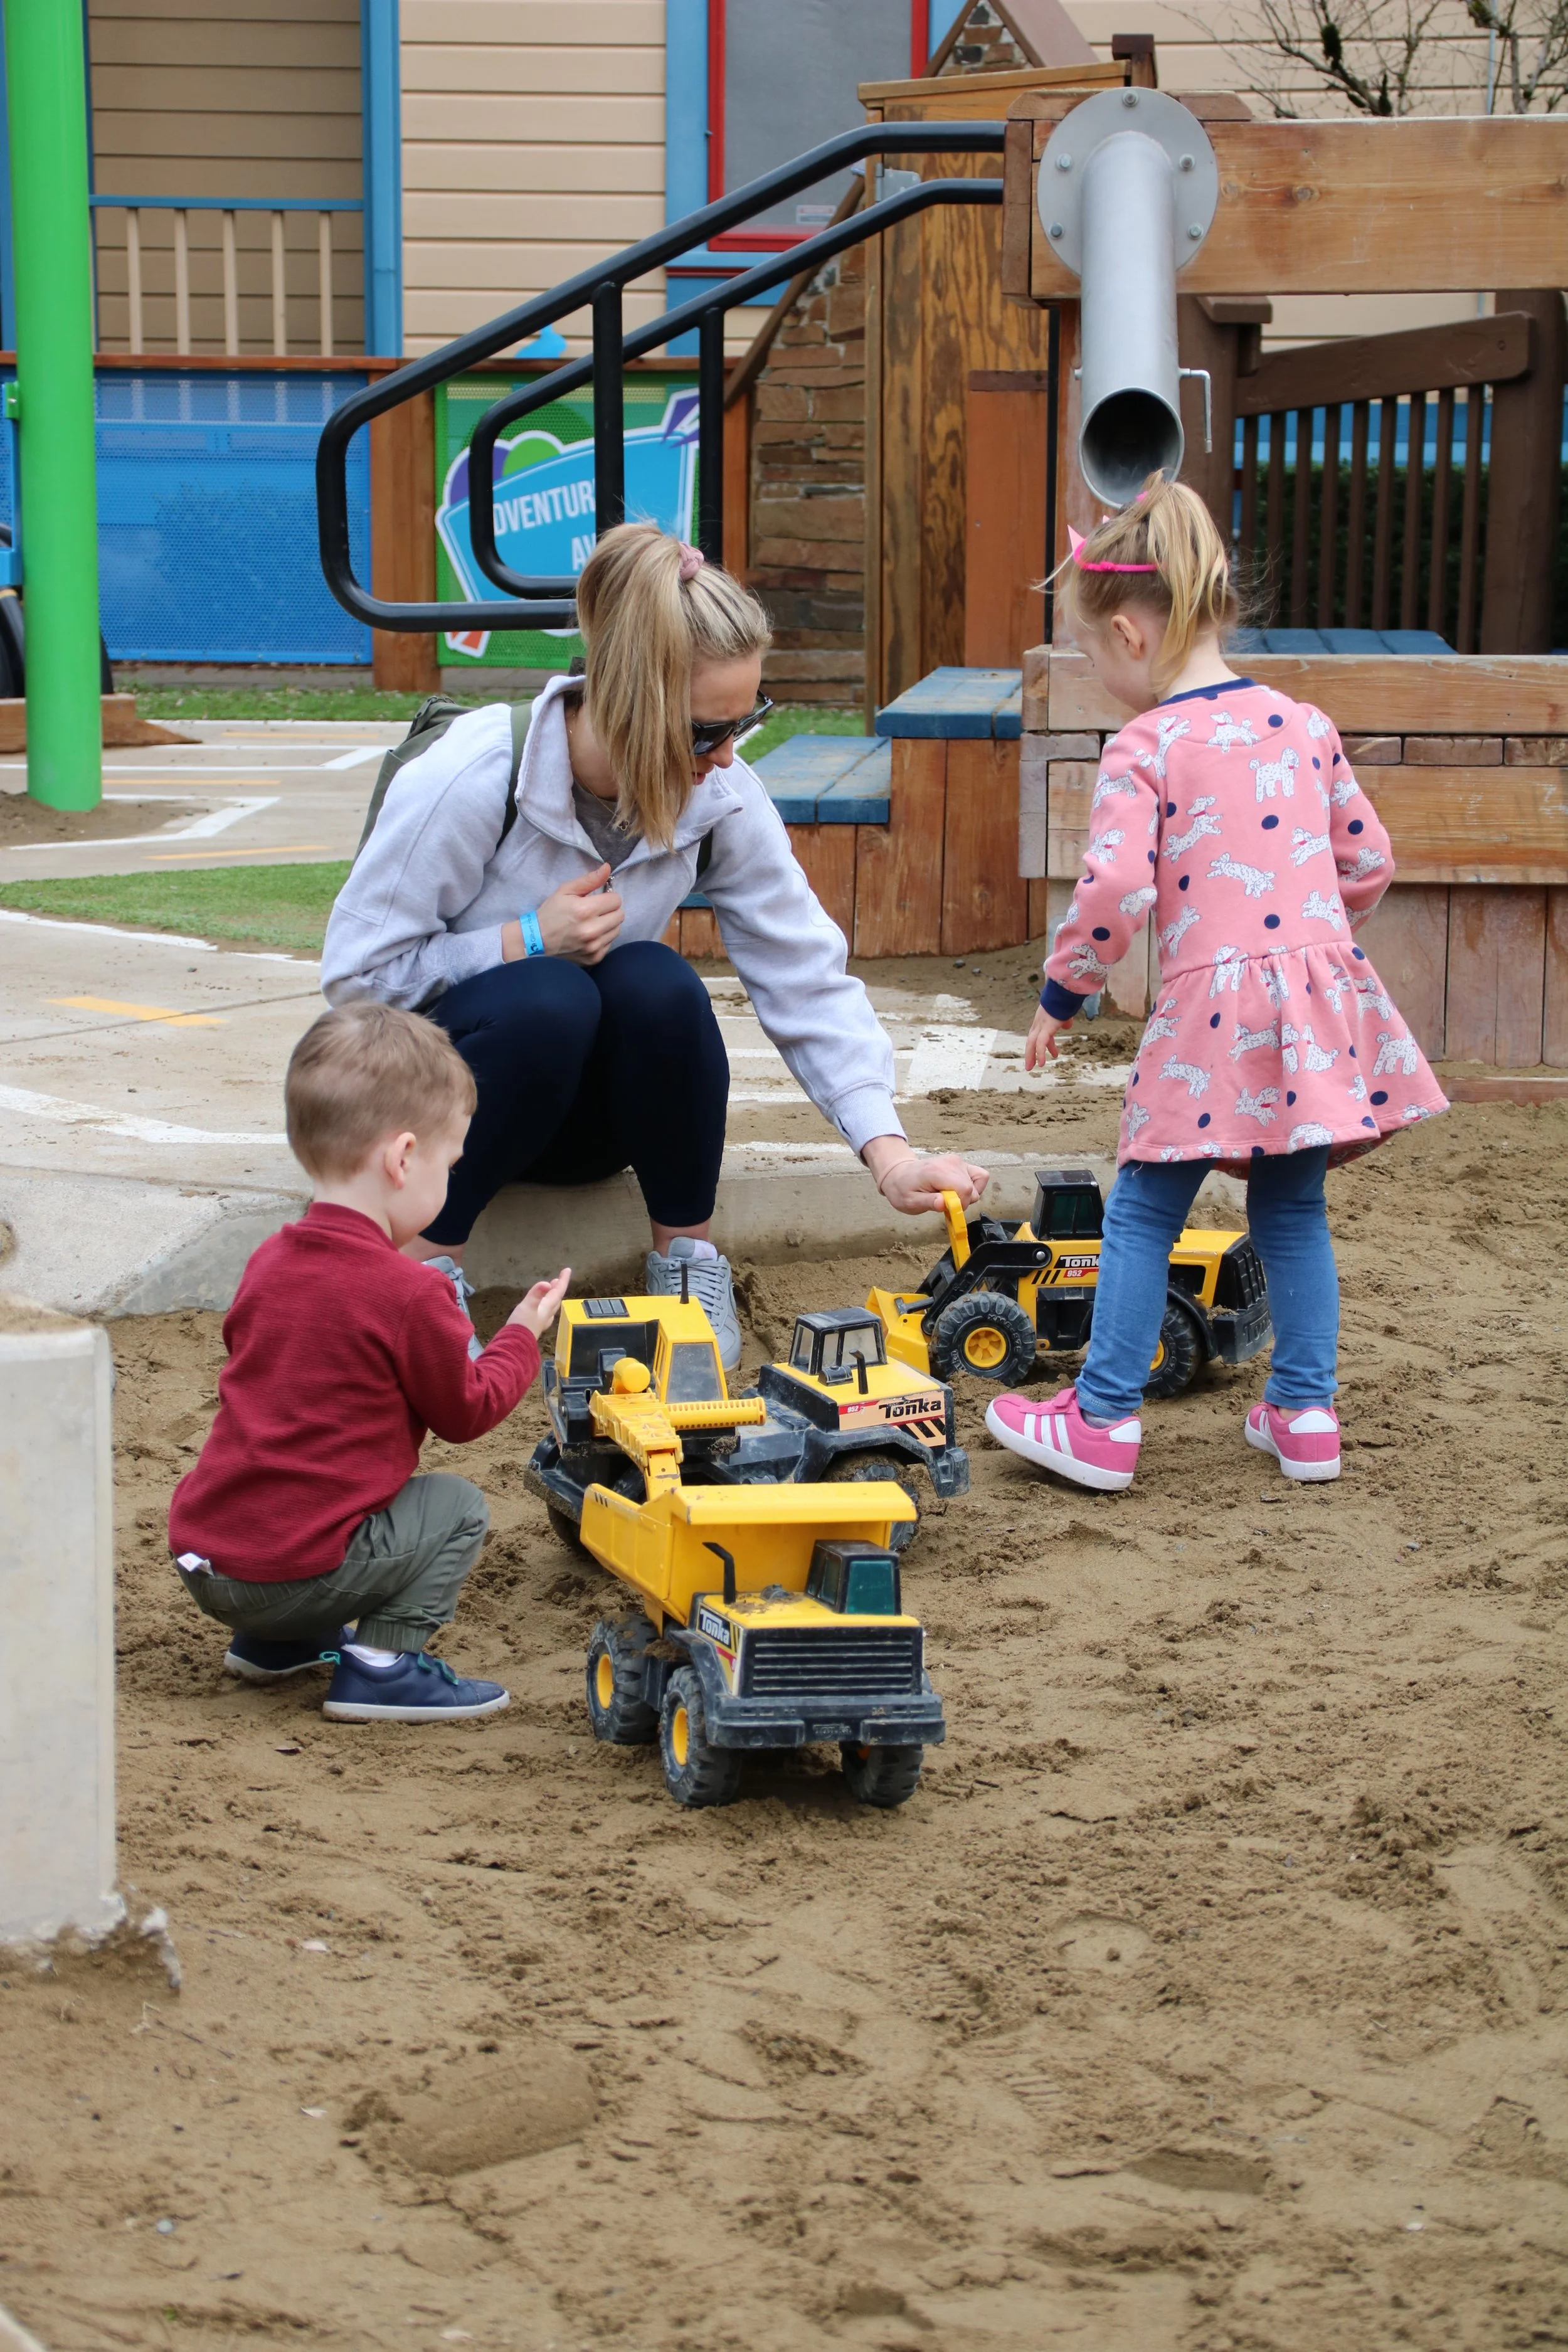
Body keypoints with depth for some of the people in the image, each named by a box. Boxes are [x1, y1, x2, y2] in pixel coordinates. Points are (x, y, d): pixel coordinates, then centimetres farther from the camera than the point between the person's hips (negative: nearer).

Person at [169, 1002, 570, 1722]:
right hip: (294, 1573, -8)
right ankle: (382, 1665, -2)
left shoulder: (268, 1264, 9)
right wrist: (521, 1335, 17)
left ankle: (274, 1642, 25)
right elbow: (466, 1412, 0)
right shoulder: (410, 1295, -14)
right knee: (457, 1507, 8)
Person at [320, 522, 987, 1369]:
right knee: (552, 998, -37)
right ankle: (426, 1263, -20)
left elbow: (805, 974, -12)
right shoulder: (469, 781, -26)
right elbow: (355, 972, -18)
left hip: (587, 1107, 4)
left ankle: (687, 1254, -11)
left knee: (657, 983, -30)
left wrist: (886, 1147, -23)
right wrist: (529, 939, -27)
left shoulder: (719, 793, -14)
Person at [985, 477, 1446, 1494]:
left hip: (1211, 1005, -5)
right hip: (1318, 991, 5)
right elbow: (1369, 862, 13)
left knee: (1143, 1216, 6)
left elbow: (1116, 890, -17)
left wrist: (1063, 994, -3)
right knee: (1292, 1209, 17)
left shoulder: (1144, 749, -8)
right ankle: (1306, 1414, 18)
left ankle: (1103, 1423, 10)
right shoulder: (1304, 725, 9)